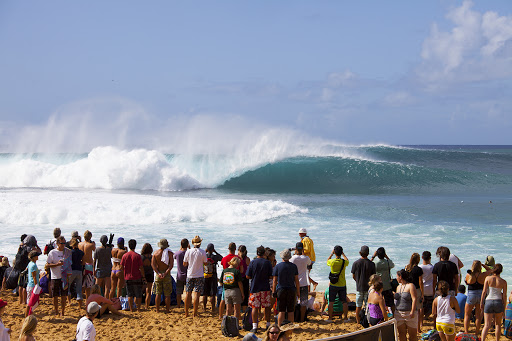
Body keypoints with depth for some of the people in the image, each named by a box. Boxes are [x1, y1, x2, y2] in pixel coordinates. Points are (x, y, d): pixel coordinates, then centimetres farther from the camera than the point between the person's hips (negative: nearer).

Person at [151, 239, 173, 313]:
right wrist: (165, 273, -17)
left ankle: (157, 310, 11)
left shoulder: (156, 253, 1)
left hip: (158, 274, 2)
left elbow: (153, 264, -8)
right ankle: (167, 309, 7)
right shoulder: (169, 253, -6)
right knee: (167, 294, 4)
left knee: (158, 294, 8)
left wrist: (158, 273, -13)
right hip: (167, 275, -2)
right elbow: (171, 265, -16)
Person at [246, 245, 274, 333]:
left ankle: (254, 327, -3)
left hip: (254, 288, -1)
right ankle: (268, 325, 18)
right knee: (267, 307, 11)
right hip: (265, 288, 1)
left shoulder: (252, 262, -6)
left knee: (255, 307, 0)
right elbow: (271, 276, -4)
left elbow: (248, 276, -4)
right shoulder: (267, 262, -5)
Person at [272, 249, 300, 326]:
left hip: (281, 290, -1)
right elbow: (296, 280, 2)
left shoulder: (277, 266, -3)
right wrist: (298, 292, 9)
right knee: (291, 311, 5)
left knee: (281, 311, 1)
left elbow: (275, 281, -2)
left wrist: (273, 291, 5)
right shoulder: (294, 266, 0)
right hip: (291, 290, 1)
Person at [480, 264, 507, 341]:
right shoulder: (503, 282, 0)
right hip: (498, 302, 0)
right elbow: (504, 295, 2)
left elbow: (484, 291, -3)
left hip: (488, 302, 0)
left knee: (487, 325, 0)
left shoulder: (488, 278, -3)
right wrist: (504, 307, 12)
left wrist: (481, 302, 6)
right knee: (498, 324, 19)